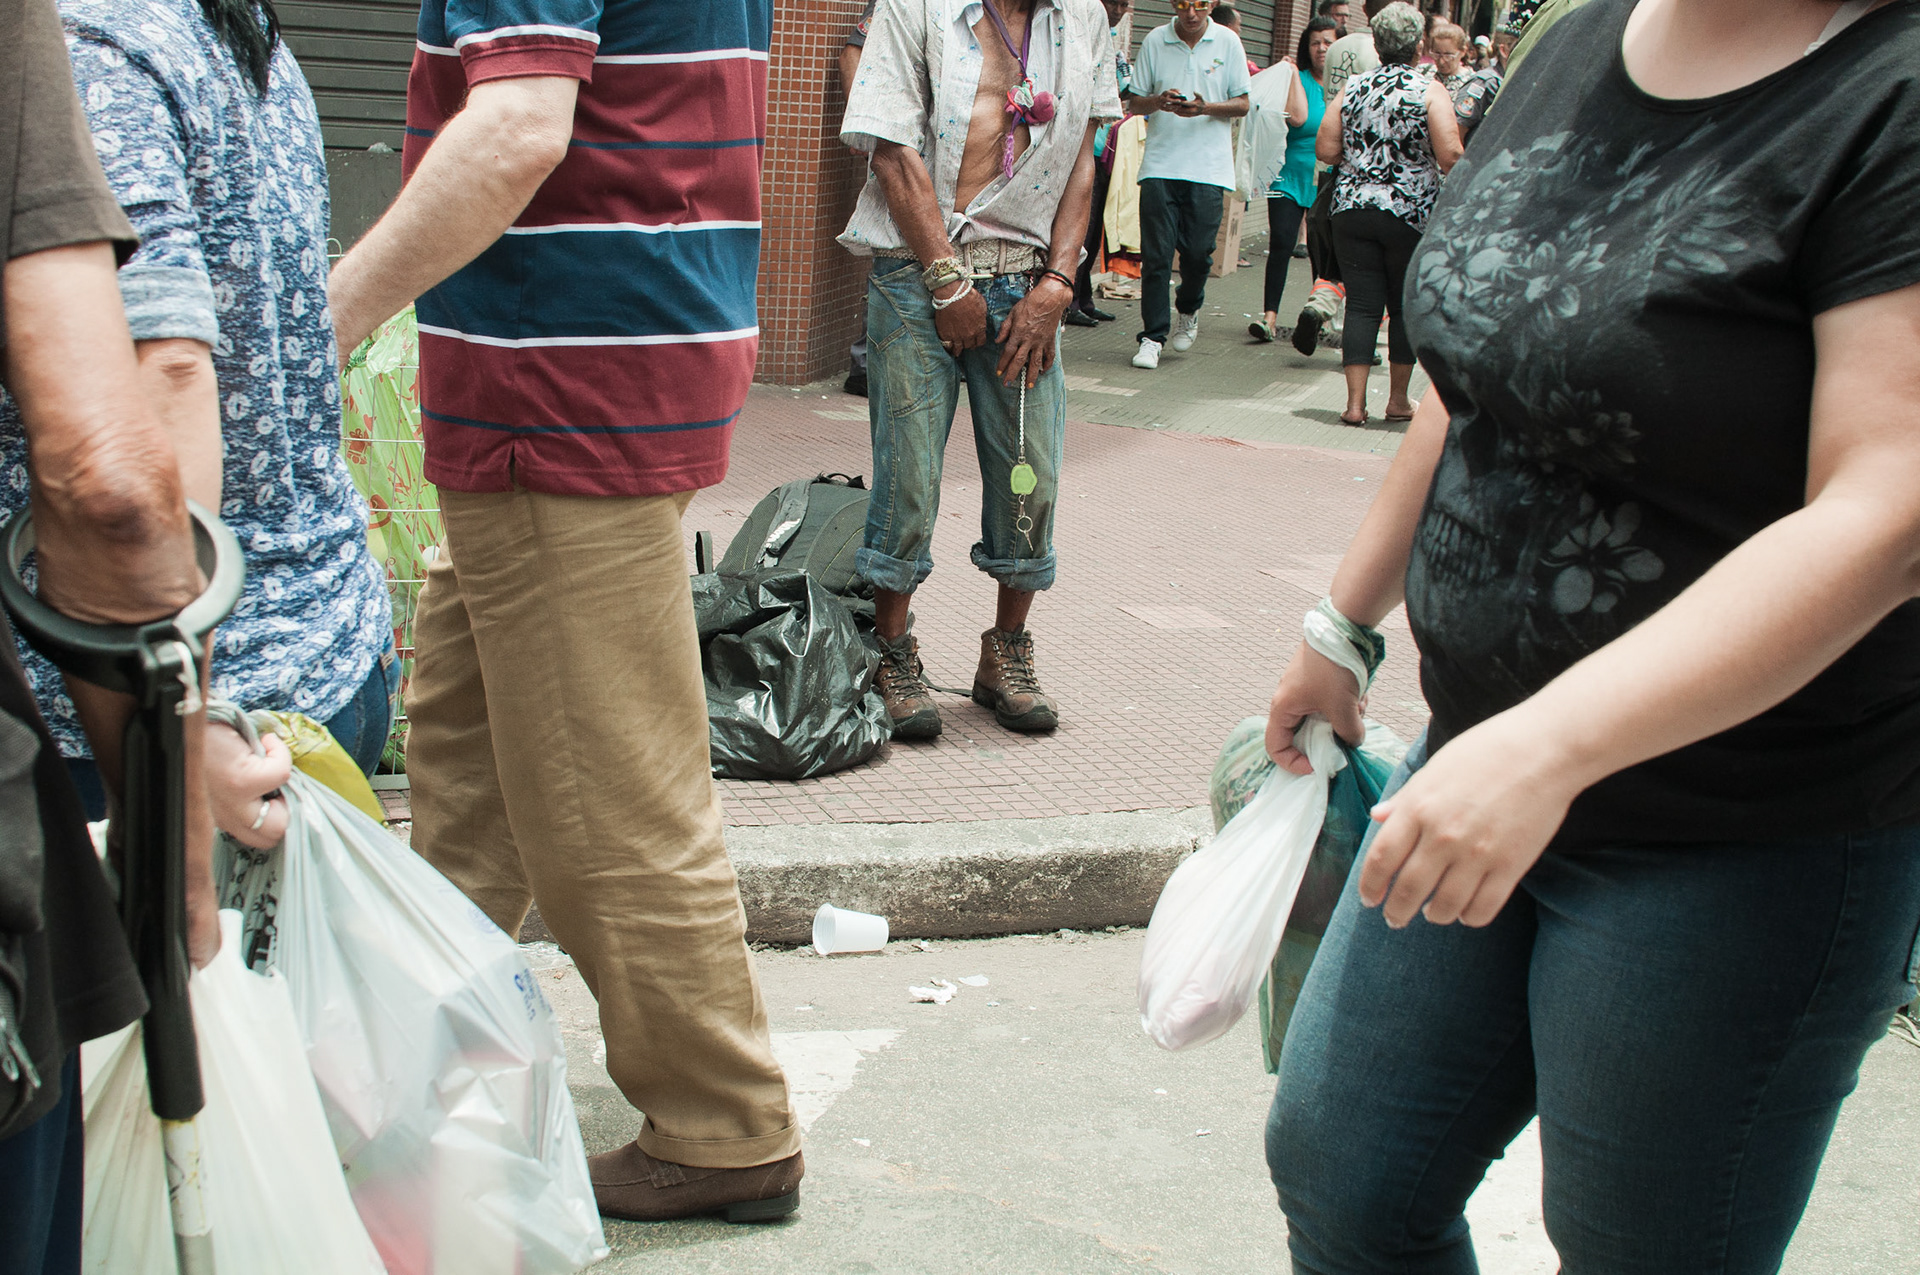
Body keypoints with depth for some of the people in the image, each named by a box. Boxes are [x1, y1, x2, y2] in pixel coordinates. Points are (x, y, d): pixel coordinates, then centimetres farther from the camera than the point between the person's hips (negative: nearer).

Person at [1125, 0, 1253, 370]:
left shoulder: (1227, 42, 3)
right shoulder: (1155, 41, 4)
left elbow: (1242, 104, 5)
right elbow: (1134, 102, 9)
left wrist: (1206, 108, -14)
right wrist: (1159, 101, -13)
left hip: (1208, 166, 0)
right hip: (1160, 163, 0)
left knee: (1198, 251, -1)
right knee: (1156, 254, -5)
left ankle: (1189, 312, 28)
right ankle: (1153, 336, 2)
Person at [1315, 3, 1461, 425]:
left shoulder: (1352, 89, 5)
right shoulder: (1430, 92, -6)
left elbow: (1326, 150, 3)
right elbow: (1449, 157, -14)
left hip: (1352, 210, 3)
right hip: (1411, 213, -3)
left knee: (1362, 305, 5)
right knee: (1407, 306, 12)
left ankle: (1355, 402, -2)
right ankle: (1397, 400, 20)